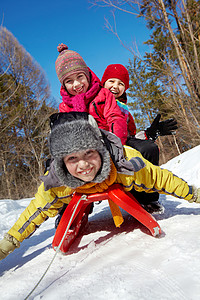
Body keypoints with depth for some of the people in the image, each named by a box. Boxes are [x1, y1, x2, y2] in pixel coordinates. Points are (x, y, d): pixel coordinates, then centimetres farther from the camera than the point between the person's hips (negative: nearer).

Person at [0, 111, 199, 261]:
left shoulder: (126, 162, -46)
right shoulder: (55, 185, -41)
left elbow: (159, 179, -30)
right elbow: (39, 210, -23)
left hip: (122, 188, 0)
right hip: (80, 193, 1)